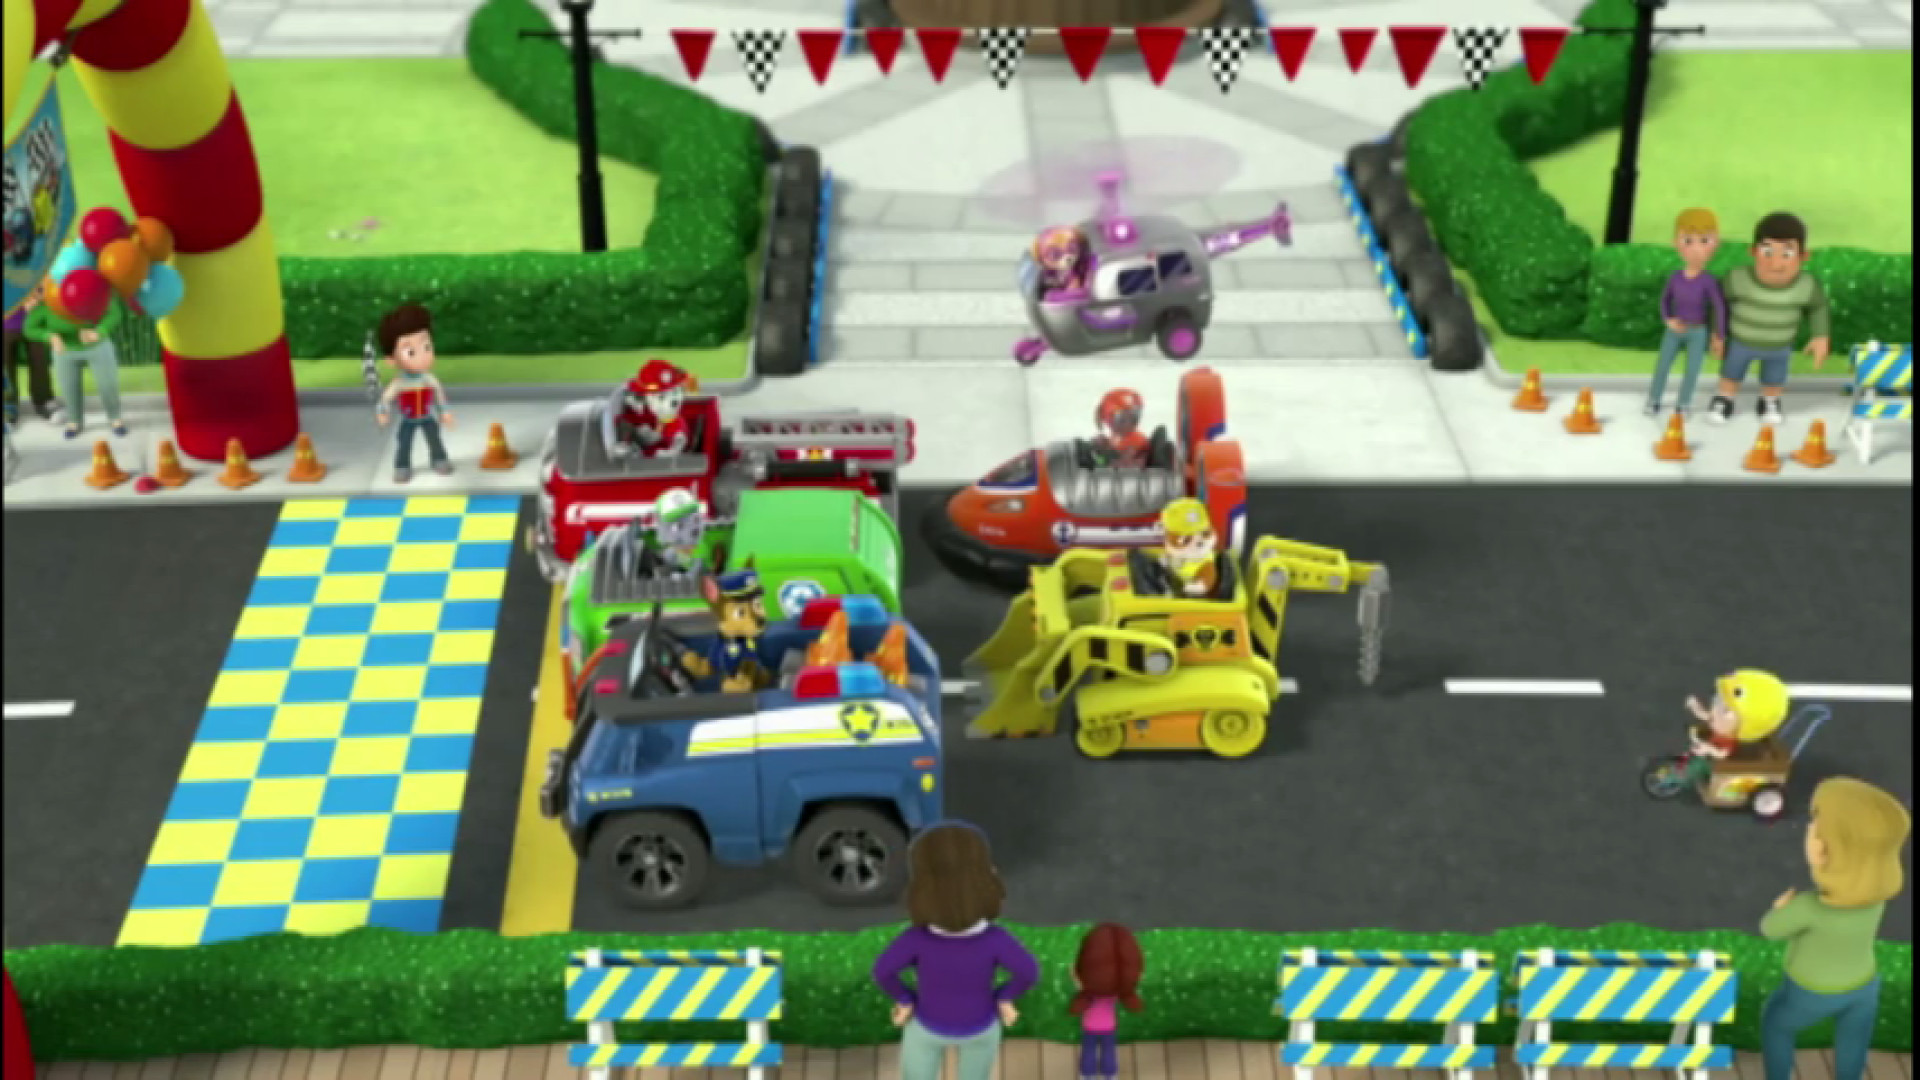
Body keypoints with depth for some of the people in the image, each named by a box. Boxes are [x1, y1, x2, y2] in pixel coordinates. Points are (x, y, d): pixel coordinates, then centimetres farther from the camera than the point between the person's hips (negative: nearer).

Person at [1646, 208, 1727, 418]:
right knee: (1662, 365, 11)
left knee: (1692, 370, 8)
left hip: (1698, 333, -2)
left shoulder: (1709, 281, -22)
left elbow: (1720, 308, -12)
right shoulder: (1676, 277, -14)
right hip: (1675, 330, 2)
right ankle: (1653, 400, 29)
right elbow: (1664, 299, 3)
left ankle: (1683, 404, 27)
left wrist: (1720, 336, -6)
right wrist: (1667, 320, -11)